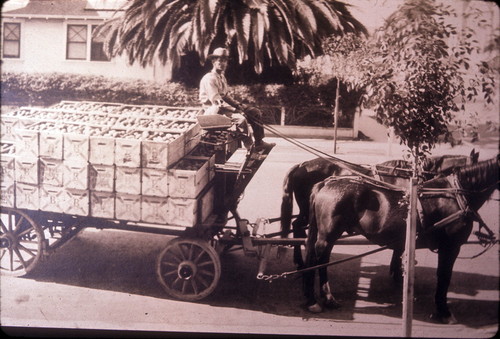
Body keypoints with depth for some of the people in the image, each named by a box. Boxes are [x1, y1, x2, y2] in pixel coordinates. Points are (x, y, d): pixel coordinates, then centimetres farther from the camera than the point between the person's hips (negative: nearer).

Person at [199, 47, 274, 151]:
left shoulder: (222, 77, 16)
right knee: (241, 118, -34)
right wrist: (235, 110, -23)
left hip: (225, 106, 10)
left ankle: (259, 142, 2)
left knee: (255, 112, 4)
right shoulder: (209, 79, -17)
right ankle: (250, 148, -24)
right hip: (215, 110, -10)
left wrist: (238, 105, 4)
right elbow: (217, 102, -23)